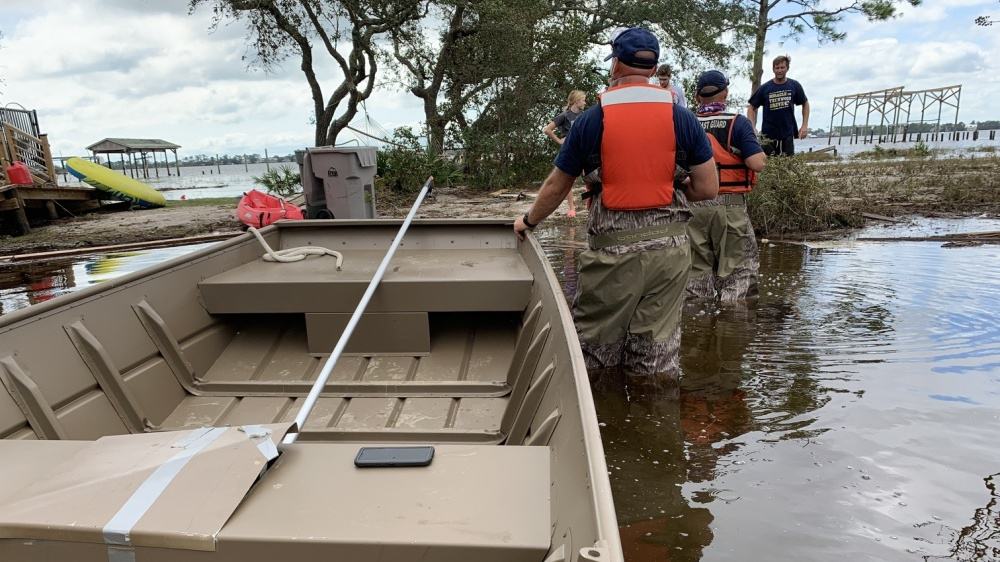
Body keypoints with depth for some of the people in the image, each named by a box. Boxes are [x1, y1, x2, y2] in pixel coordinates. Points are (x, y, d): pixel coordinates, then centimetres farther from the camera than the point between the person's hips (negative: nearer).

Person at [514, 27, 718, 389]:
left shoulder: (592, 120, -1)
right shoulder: (682, 117, 2)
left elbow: (556, 187, 7)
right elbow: (708, 188, 2)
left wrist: (528, 221, 24)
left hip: (613, 246, -2)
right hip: (669, 243, 2)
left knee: (593, 343, 12)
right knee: (657, 343, 12)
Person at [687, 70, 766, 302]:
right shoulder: (738, 123, -6)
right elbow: (757, 164, -13)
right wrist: (762, 154, 7)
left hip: (693, 205, 4)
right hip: (729, 205, -3)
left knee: (697, 269, 13)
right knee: (737, 270, 7)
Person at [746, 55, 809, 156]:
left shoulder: (794, 86, 1)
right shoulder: (765, 88, -2)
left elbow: (805, 104, 13)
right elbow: (751, 107, 3)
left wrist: (805, 125, 4)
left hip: (788, 135, 1)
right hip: (768, 136, -1)